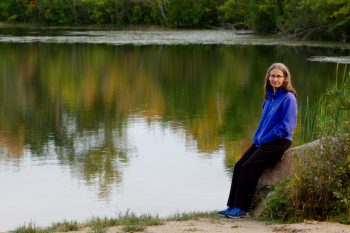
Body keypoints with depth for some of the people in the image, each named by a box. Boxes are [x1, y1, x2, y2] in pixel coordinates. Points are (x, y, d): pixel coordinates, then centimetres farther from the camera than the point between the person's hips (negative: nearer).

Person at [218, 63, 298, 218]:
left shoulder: (288, 98, -13)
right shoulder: (270, 96, 12)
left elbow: (286, 127, -17)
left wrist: (263, 139, -14)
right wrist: (257, 137, 6)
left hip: (278, 143, -8)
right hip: (262, 141, 8)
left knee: (248, 167, -18)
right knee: (239, 166, -3)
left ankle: (242, 209, -12)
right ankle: (232, 206, 0)